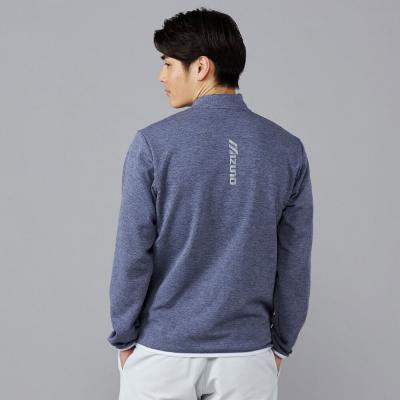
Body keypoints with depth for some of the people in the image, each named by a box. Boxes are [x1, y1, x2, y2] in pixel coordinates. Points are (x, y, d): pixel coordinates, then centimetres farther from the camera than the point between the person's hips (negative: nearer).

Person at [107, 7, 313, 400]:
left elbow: (132, 253, -9)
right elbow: (295, 262, 1)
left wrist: (123, 337, 4)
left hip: (163, 351, -2)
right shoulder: (287, 149, -2)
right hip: (247, 353, 2)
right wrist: (281, 343, 11)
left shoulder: (153, 144, -11)